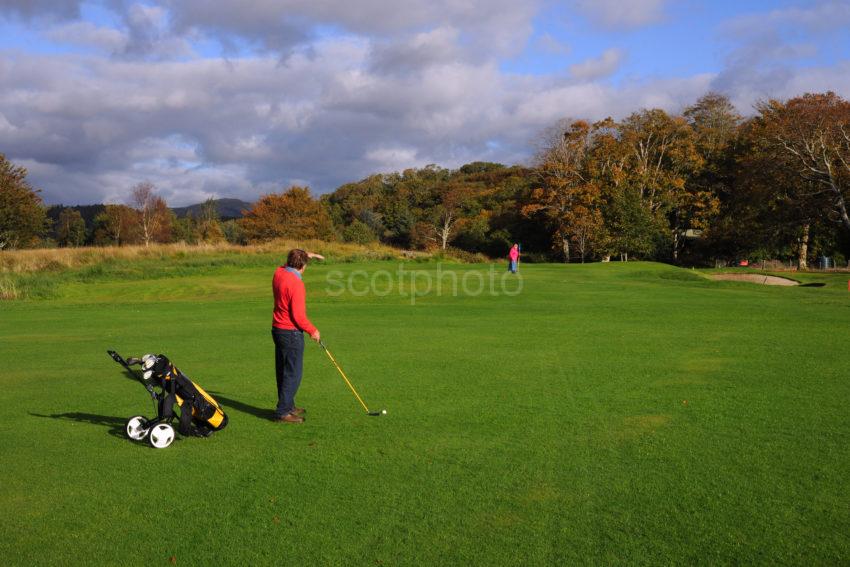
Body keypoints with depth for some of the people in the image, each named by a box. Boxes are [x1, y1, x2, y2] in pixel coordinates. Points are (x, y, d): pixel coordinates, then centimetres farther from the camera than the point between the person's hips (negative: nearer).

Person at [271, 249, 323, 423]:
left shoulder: (279, 272, 2)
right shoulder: (296, 284, -22)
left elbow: (289, 264, 29)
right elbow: (298, 315, -21)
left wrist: (307, 255, 23)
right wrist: (312, 330, -8)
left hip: (277, 329, 9)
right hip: (291, 333, -9)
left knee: (283, 372, 17)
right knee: (293, 374, -2)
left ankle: (288, 406, 30)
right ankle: (282, 412, 0)